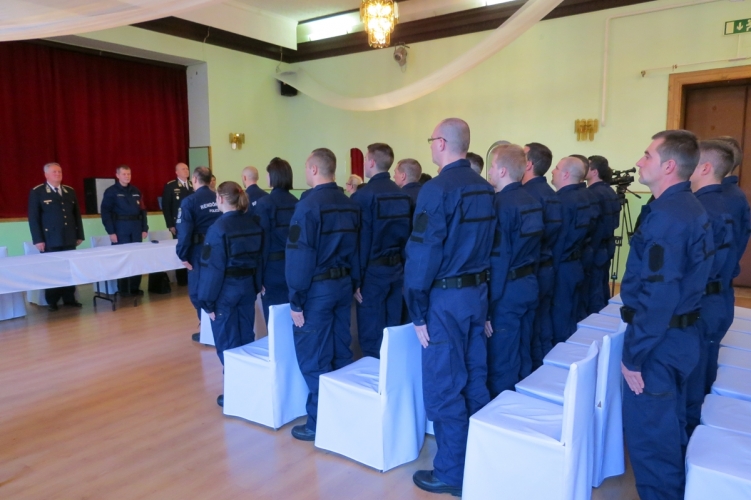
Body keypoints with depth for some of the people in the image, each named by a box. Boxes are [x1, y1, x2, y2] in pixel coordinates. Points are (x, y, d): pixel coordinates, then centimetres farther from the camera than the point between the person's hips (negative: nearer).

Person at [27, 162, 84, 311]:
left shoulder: (70, 191, 14)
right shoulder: (37, 192, 1)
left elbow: (77, 214, 15)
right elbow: (33, 218, -3)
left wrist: (79, 235, 10)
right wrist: (38, 239, -10)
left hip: (69, 239, 4)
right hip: (50, 240, -4)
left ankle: (69, 299, 12)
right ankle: (52, 301, 12)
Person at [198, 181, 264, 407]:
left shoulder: (218, 228, -16)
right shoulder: (254, 224, 3)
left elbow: (213, 268, -16)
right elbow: (259, 259, 7)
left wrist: (207, 301, -9)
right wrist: (257, 285, 14)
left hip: (225, 290, -6)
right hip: (248, 286, 6)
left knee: (227, 342, 6)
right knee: (246, 337, 15)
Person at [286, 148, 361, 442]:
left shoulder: (309, 205, -14)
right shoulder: (350, 205, 5)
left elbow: (300, 257, -17)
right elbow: (355, 249, 6)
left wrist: (296, 301, -12)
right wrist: (351, 282, 11)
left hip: (317, 288, -7)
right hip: (343, 284, 7)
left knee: (314, 358, 3)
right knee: (341, 353, 15)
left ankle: (320, 423, 12)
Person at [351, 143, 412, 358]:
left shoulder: (363, 195, -12)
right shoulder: (403, 196, 4)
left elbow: (360, 241, -14)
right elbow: (407, 236, 6)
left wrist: (356, 279, -10)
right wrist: (402, 266, 12)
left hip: (373, 271, -6)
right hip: (397, 268, 6)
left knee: (371, 337, 4)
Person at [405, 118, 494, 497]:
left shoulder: (437, 189, -15)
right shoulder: (484, 189, 7)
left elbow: (423, 254, -17)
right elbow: (487, 244, 8)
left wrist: (418, 312, -11)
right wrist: (479, 286, 12)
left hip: (446, 296, -8)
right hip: (477, 292, 8)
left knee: (443, 388, 4)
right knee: (474, 381, 17)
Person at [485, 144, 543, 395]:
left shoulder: (501, 203, -17)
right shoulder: (532, 202, 8)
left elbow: (498, 259, -20)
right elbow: (532, 247, 12)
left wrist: (487, 306, -17)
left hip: (507, 290, -9)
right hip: (529, 285, 9)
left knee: (501, 365, 3)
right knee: (522, 357, 19)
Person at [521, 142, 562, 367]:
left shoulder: (528, 194, -18)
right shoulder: (550, 193, 9)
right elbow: (550, 233, 13)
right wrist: (545, 253, 18)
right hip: (546, 268, 9)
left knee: (530, 332, 3)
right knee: (543, 328, 17)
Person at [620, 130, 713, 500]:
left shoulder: (665, 215, -22)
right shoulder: (691, 209, 9)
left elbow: (658, 295, -26)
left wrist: (633, 354, -19)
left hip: (659, 340, -10)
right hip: (680, 334, 10)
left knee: (647, 432, 3)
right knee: (668, 427, 23)